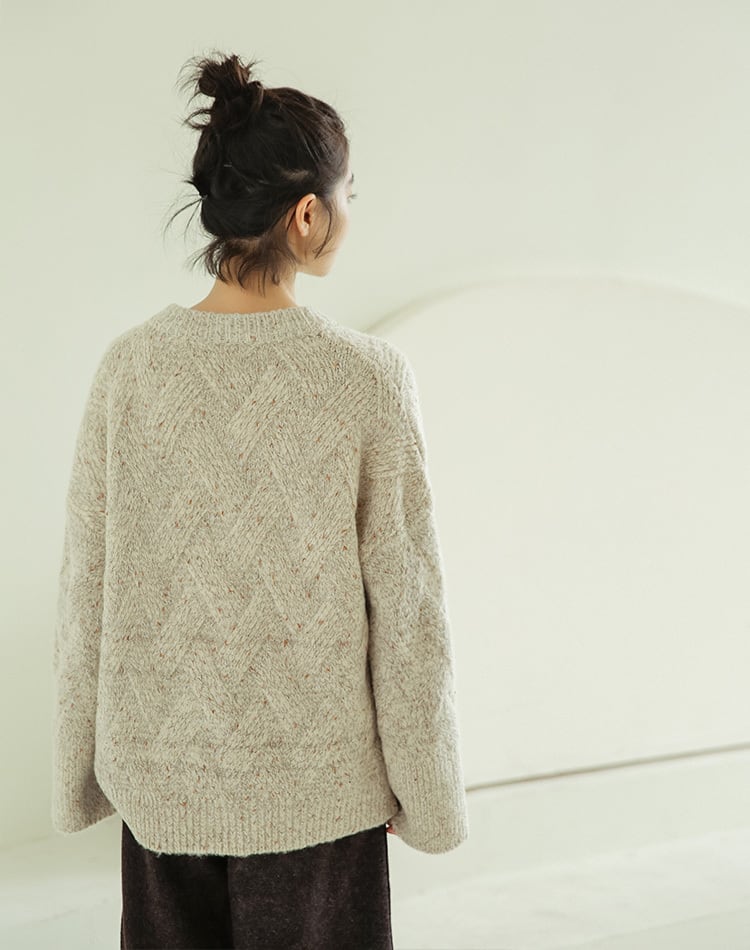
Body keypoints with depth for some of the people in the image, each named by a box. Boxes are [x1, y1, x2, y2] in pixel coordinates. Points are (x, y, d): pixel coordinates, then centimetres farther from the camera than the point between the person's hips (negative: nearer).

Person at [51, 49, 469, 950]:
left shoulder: (130, 365, -8)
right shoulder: (366, 377, -15)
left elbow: (87, 582, -1)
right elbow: (403, 597, -10)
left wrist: (83, 765, 12)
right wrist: (423, 783, 3)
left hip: (164, 772, 3)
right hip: (315, 776, -2)